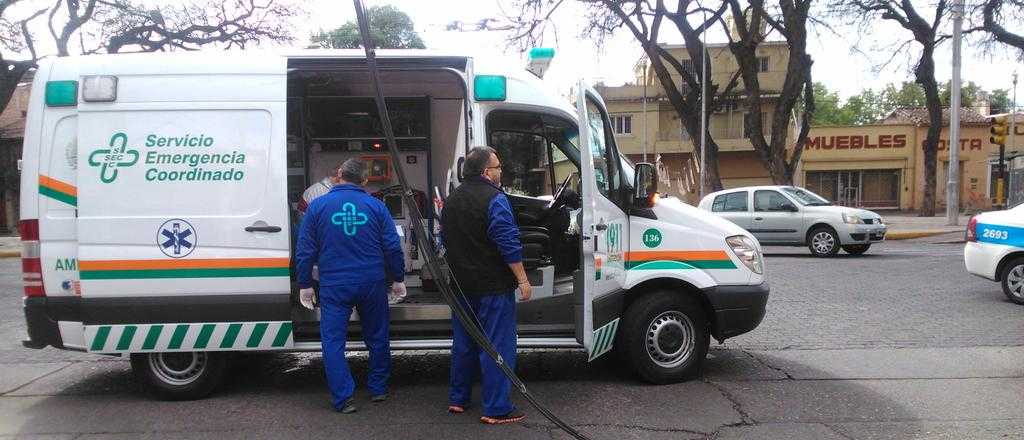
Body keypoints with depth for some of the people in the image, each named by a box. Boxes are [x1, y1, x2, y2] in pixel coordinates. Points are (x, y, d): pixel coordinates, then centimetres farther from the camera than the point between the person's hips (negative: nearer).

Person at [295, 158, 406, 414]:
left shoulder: (318, 206, -2)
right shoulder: (375, 206, 0)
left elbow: (305, 250, 1)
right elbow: (393, 247, 2)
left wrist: (305, 285, 10)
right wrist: (397, 279, 13)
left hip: (334, 286, -2)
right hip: (372, 284, 2)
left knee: (333, 341, 5)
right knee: (377, 337, 16)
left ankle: (343, 398, 2)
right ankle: (378, 389, 25)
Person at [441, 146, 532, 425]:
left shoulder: (452, 200, 12)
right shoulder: (494, 200, -15)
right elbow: (509, 244, -20)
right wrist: (522, 280, -16)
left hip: (462, 285, 8)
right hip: (493, 286, -8)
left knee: (463, 343, 18)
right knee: (497, 346, -2)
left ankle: (457, 399, 27)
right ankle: (496, 409, 1)